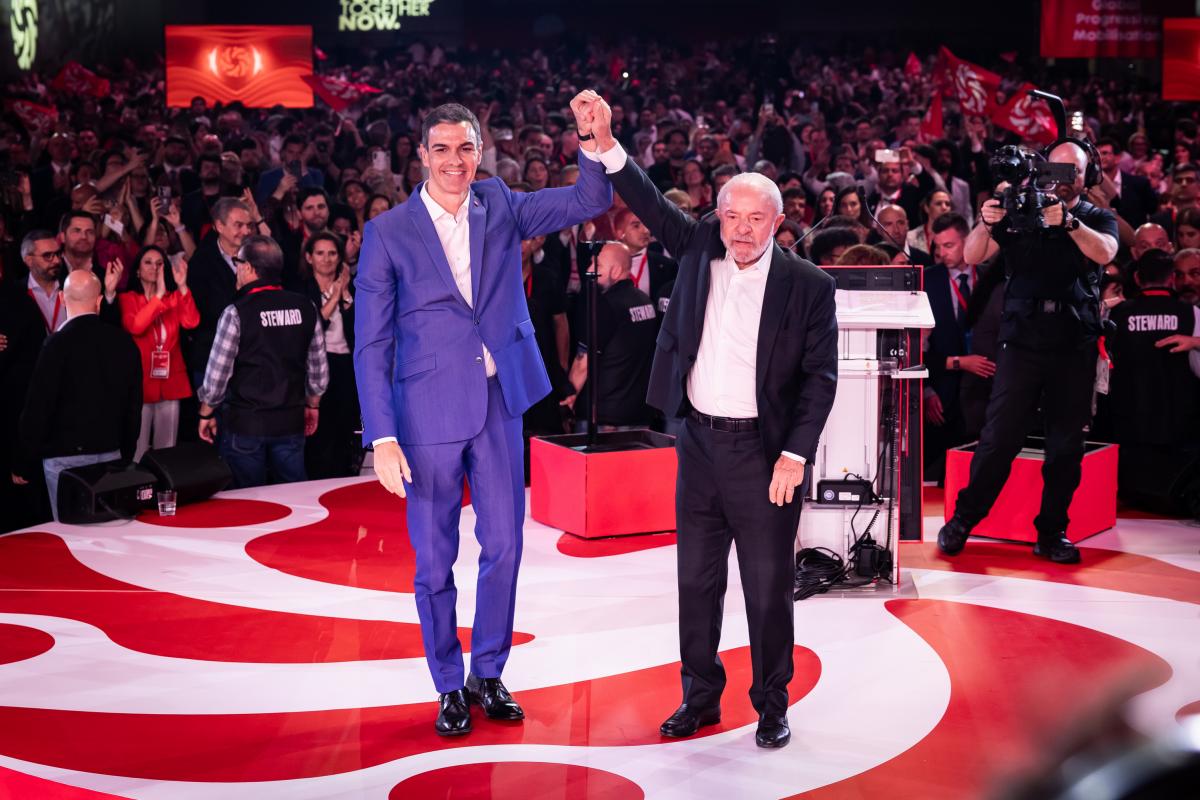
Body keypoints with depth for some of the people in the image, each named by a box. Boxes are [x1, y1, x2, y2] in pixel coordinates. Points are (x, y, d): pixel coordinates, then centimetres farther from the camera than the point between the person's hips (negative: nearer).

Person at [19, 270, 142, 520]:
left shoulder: (59, 343, -11)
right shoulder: (124, 342, 4)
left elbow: (38, 405, -11)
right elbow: (134, 405, 11)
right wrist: (126, 454, 20)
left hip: (66, 457, -5)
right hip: (112, 455, 5)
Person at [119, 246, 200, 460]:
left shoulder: (174, 299, 12)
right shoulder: (128, 298, 2)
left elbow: (191, 322, -7)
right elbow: (134, 326, -18)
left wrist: (182, 287, -19)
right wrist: (159, 295, -23)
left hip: (170, 382, 4)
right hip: (141, 381, -3)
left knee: (166, 450, 7)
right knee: (138, 450, -6)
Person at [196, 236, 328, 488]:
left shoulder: (236, 313, -13)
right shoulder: (304, 307, 0)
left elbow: (217, 373, -9)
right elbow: (318, 367, 7)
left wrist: (206, 413, 6)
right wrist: (312, 404, 21)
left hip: (245, 422, -4)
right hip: (291, 420, 4)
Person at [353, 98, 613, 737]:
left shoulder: (499, 206, 5)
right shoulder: (387, 234, -6)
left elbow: (590, 202, 2)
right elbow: (371, 344, -6)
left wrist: (593, 139, -16)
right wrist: (382, 437, -12)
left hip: (501, 402, 3)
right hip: (428, 411, -3)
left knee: (504, 545, 9)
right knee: (434, 559, 6)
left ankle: (488, 674, 27)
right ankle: (449, 688, 22)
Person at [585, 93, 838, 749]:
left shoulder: (808, 286, -6)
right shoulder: (698, 252, 4)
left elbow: (820, 376, -7)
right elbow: (651, 206, -2)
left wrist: (795, 455, -13)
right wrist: (606, 145, -17)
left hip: (764, 453, -4)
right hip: (699, 446, 4)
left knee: (769, 588, 5)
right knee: (697, 581, 13)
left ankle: (771, 704, 21)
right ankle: (700, 695, 27)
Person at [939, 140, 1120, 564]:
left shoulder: (1098, 218, 11)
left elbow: (1104, 251, -12)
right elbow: (972, 256, 0)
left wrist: (1067, 221, -28)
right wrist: (986, 224, -21)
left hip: (1075, 346, 2)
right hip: (1023, 339, -1)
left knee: (1066, 446, 4)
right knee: (999, 438, -6)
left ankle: (1051, 533, 13)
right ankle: (961, 521, 5)